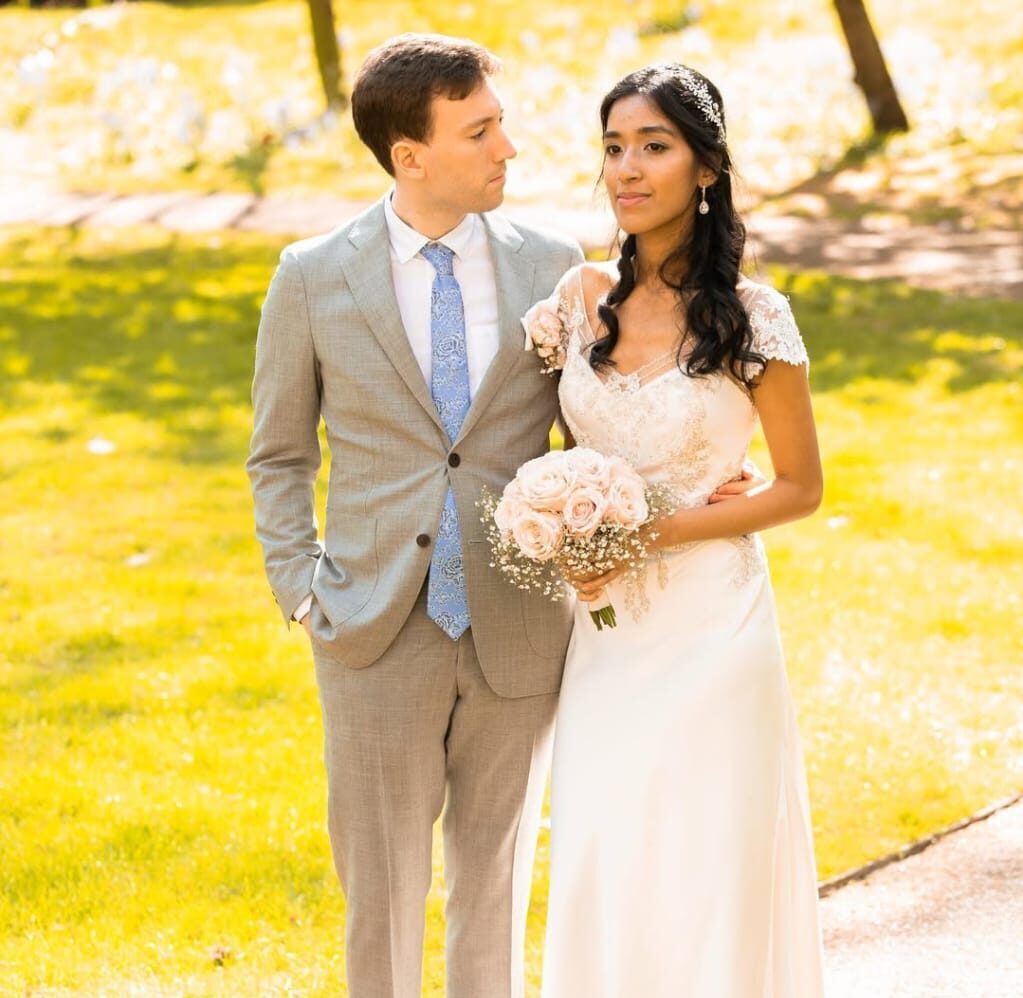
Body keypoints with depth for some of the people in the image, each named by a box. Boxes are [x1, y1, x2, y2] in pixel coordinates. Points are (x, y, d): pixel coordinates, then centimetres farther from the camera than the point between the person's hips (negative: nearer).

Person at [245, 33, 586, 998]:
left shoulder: (549, 264, 0)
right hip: (381, 631, -1)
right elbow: (280, 456, 7)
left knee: (495, 880, 13)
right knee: (382, 888, 7)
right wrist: (302, 591, -2)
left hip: (517, 632, 1)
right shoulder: (313, 278, -3)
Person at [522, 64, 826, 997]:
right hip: (606, 626, 4)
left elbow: (800, 487, -5)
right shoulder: (583, 296, 2)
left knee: (700, 870, 3)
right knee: (598, 861, 6)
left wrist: (652, 531, -14)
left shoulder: (752, 317, -11)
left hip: (708, 620, -4)